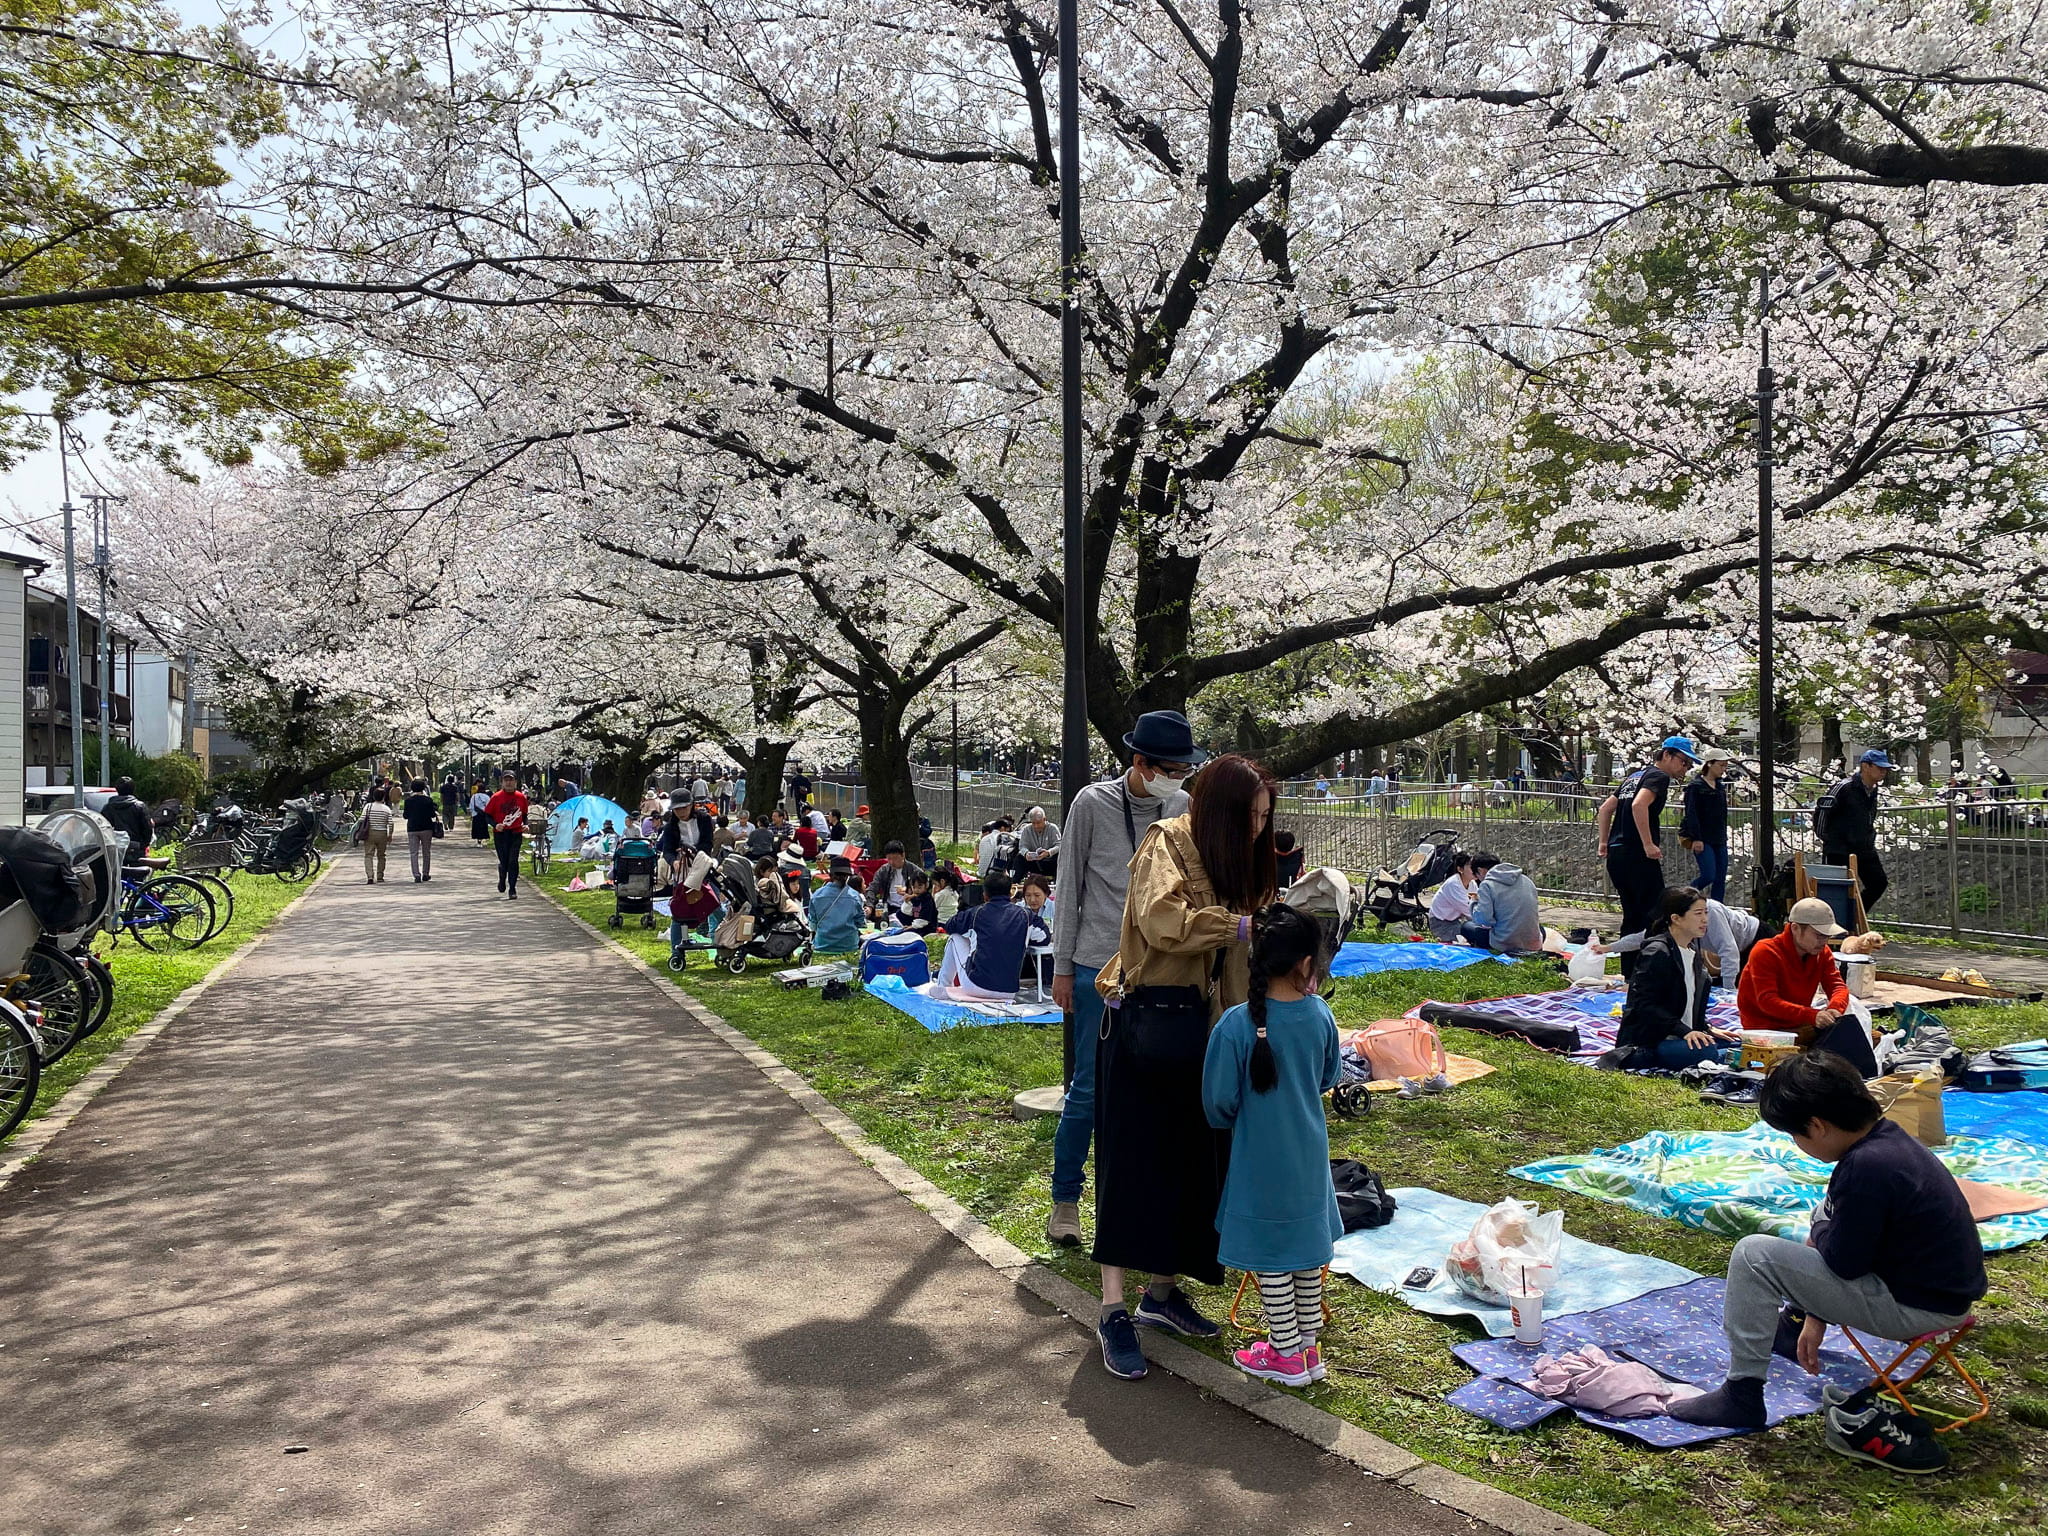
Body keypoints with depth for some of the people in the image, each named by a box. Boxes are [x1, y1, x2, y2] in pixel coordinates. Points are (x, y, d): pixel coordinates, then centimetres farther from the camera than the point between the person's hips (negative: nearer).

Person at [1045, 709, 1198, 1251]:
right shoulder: (1093, 804, -5)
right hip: (1100, 967, -3)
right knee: (1090, 1087, 0)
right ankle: (1065, 1199, 15)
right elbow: (1070, 890, 0)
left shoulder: (1185, 809, 2)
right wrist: (1062, 968, 0)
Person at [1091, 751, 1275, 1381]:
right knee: (1131, 1162, -2)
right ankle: (1113, 1311, 5)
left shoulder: (1233, 863, 13)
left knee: (1189, 1160, 12)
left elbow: (1233, 969, 11)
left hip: (1197, 1027, 8)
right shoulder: (1169, 843, -10)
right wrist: (1240, 926, -26)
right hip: (1143, 1023, -7)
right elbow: (1161, 920, -29)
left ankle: (1163, 1291, 26)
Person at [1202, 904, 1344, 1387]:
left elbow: (1219, 1103, -14)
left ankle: (1287, 1355, 23)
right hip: (1309, 1158, 5)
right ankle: (1308, 1345, 32)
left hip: (1259, 1161, -4)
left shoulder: (1236, 1025, -22)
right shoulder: (1320, 1014, -10)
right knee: (1307, 1249, 20)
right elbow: (1329, 1077, 7)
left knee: (1270, 1259, 10)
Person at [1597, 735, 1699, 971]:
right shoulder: (1659, 776, -6)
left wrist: (1604, 843, 23)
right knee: (1655, 914, -6)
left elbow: (1605, 808, 25)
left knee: (1632, 916, 14)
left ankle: (1628, 973, 17)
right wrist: (1649, 845, -23)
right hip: (1636, 855, -9)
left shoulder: (1636, 775, 22)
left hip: (1615, 854, 9)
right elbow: (1639, 805, -24)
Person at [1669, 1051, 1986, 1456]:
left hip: (1915, 1307, -10)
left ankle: (1742, 1397, -3)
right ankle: (1797, 1318, 46)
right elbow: (1841, 1235, 11)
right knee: (1828, 1212, 30)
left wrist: (1820, 1233, 3)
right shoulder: (1887, 1138, 3)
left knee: (1754, 1255, -13)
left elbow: (1843, 1263, -20)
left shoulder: (1867, 1166, -28)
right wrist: (1814, 1319, 17)